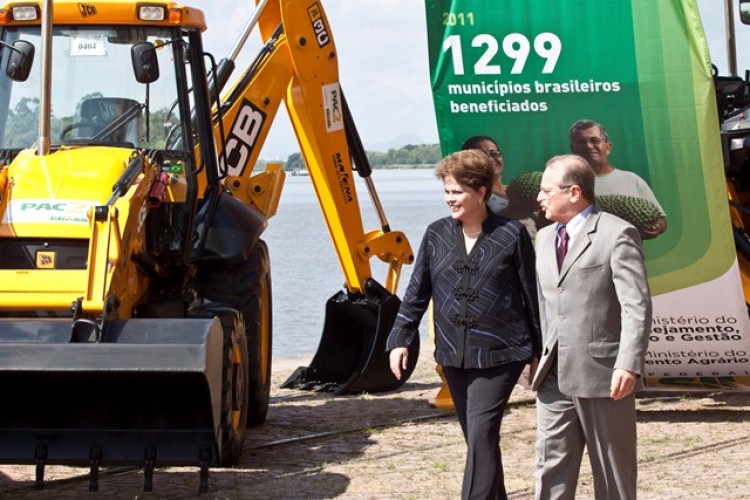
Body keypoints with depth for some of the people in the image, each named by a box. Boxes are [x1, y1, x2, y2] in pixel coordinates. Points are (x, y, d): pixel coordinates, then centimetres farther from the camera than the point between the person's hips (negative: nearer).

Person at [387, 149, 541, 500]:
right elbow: (417, 292, 10)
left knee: (481, 432, -14)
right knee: (477, 437, 12)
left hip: (499, 354, -5)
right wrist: (400, 339, 2)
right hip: (453, 354, 5)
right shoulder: (437, 234, 5)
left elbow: (531, 295, 0)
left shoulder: (511, 235, -5)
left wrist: (540, 351, 2)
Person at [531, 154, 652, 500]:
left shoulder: (617, 234, -9)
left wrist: (629, 365, -24)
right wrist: (543, 356, 14)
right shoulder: (545, 237, 15)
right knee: (551, 470, 5)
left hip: (603, 375, -7)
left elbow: (637, 307, -15)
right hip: (554, 377, 7)